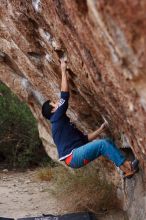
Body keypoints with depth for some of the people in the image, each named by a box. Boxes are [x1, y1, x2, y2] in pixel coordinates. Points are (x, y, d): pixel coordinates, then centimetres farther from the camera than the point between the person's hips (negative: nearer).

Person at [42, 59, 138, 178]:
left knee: (107, 142, 1)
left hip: (77, 154, 9)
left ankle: (125, 168, -12)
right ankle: (128, 167, -23)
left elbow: (85, 138, 28)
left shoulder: (65, 123, 29)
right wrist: (64, 70, -1)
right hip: (73, 157, -9)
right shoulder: (57, 119, 1)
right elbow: (65, 94, -7)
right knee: (102, 144, -22)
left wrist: (100, 129, 23)